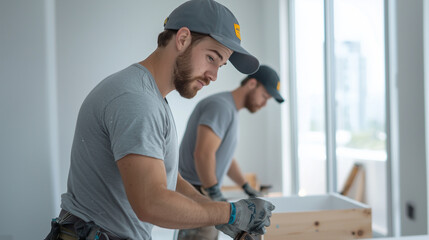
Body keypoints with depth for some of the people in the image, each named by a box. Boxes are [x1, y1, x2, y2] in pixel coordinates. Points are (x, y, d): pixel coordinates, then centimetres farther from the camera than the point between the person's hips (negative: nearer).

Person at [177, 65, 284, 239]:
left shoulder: (231, 112, 18)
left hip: (205, 193, 10)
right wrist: (215, 194, -19)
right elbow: (203, 154, -26)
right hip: (195, 193, -10)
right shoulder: (220, 106, -15)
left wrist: (247, 188, 28)